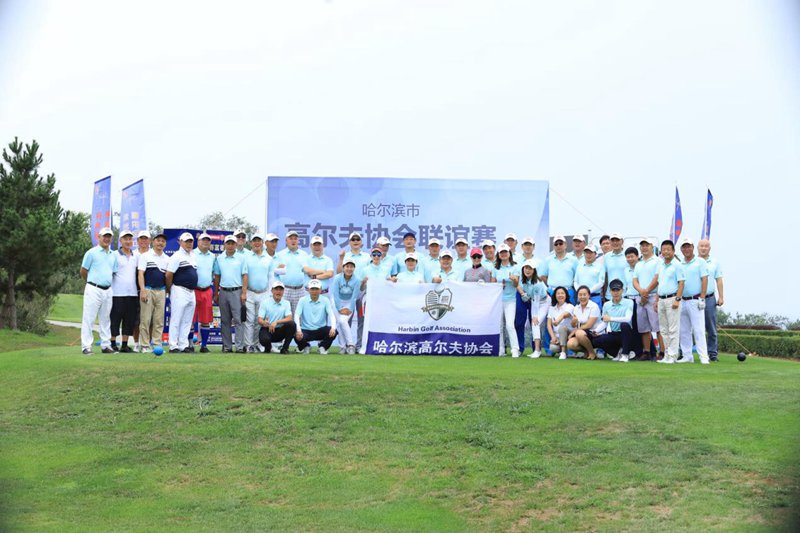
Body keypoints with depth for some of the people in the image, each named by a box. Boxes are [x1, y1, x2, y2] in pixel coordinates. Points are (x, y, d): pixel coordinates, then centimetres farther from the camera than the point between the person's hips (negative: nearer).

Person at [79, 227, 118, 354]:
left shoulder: (114, 255, 14)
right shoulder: (91, 253, -3)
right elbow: (83, 271, 2)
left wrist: (109, 283, 10)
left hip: (108, 290, 6)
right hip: (94, 290, -6)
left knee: (106, 320, 10)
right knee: (89, 318, -4)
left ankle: (106, 345, 15)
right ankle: (86, 346, -3)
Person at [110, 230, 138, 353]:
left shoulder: (135, 256, 14)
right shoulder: (115, 255, -1)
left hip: (132, 293, 5)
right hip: (118, 293, -5)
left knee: (129, 320, 6)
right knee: (115, 319, -1)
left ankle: (125, 345, 12)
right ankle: (113, 344, 5)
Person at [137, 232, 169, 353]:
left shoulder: (167, 259, 14)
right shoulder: (145, 256, 1)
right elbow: (141, 274, -6)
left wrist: (167, 291, 8)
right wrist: (143, 290, -15)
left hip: (161, 291, 4)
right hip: (148, 290, -4)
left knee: (159, 320, 4)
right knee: (145, 319, -4)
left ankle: (157, 344, 9)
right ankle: (144, 345, 0)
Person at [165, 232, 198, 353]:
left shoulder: (193, 256, 15)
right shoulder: (177, 256, -9)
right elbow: (168, 275, -11)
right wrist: (170, 291, -2)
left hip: (191, 292, 8)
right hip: (180, 292, -8)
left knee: (187, 321, 10)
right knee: (176, 320, -4)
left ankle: (183, 345, 15)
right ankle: (173, 346, -1)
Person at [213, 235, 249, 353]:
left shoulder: (241, 258, 3)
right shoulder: (219, 258, 11)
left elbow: (245, 276, -1)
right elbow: (217, 277, 13)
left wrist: (244, 293, -8)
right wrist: (215, 294, 10)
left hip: (237, 291, -3)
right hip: (223, 292, 3)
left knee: (238, 319, -7)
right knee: (225, 321, 6)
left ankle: (240, 346, -8)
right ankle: (227, 346, 11)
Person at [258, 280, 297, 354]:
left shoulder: (286, 303, 4)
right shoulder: (265, 302, -2)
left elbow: (289, 318, -11)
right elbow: (259, 320, -10)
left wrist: (276, 322, -26)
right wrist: (264, 323, -35)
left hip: (280, 331, 2)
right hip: (267, 329, -2)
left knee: (292, 324, -27)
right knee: (264, 339, -36)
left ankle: (285, 348, -11)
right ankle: (268, 347, 4)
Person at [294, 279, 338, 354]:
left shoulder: (325, 301, 3)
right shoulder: (302, 300, 0)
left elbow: (331, 315, -9)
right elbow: (297, 316, -10)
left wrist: (333, 328, -30)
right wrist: (298, 330, -29)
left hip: (321, 331, 1)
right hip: (306, 331, -1)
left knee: (333, 332, -28)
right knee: (297, 336, -33)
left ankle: (323, 346, 3)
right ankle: (305, 346, 5)